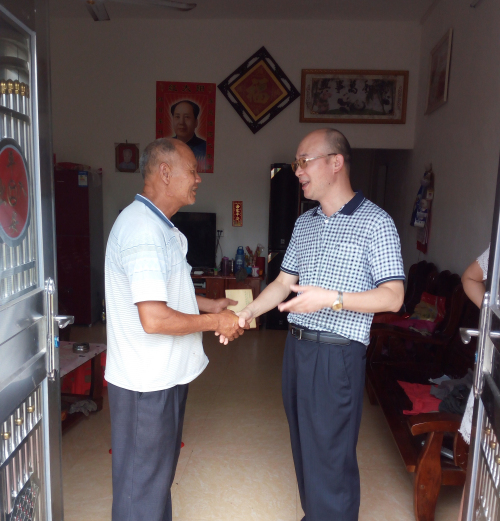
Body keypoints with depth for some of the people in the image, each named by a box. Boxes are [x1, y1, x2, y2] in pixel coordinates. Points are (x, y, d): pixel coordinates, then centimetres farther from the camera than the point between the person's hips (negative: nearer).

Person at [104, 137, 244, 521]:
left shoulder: (158, 226, 11)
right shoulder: (144, 230, -24)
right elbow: (154, 319, -31)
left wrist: (209, 305, 10)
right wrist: (216, 323, -18)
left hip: (162, 375, 10)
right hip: (147, 382, -10)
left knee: (159, 471, 26)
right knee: (142, 479, 9)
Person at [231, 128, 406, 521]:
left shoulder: (375, 223, -10)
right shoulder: (304, 223, 11)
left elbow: (393, 297, -13)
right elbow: (284, 282, 14)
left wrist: (331, 299, -25)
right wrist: (246, 314, 1)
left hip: (337, 354, -7)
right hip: (297, 345, 7)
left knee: (330, 455, 2)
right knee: (303, 444, 20)